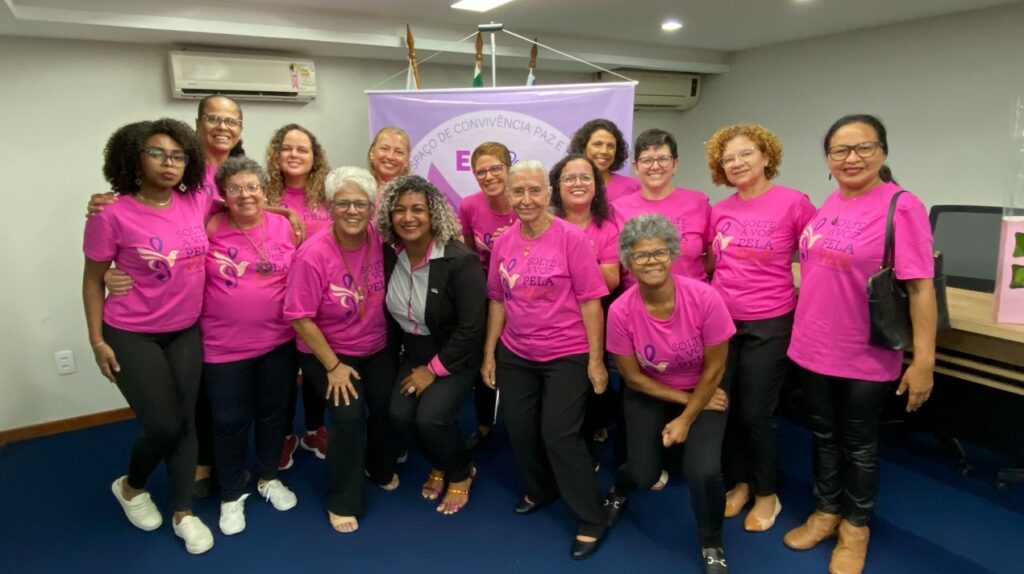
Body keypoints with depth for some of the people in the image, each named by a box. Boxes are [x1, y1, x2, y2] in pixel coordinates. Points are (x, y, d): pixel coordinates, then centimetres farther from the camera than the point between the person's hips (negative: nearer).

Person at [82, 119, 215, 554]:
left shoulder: (196, 203, -6)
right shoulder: (113, 216, -16)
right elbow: (93, 280, -6)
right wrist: (97, 341, -6)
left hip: (186, 331, 4)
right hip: (131, 335, -4)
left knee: (185, 421, 9)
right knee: (163, 425, -1)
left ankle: (184, 513, 26)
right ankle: (130, 487, 33)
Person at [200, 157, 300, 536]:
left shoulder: (285, 227, -2)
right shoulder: (208, 229, -9)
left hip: (280, 341, 2)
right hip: (225, 347, -2)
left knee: (274, 412, 17)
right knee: (229, 421, 9)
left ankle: (268, 478, 40)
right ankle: (232, 494, 31)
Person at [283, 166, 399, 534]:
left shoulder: (379, 242, -12)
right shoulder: (313, 254, -23)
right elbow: (301, 319, -19)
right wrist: (333, 366, -16)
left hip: (377, 349, 4)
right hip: (327, 353, -4)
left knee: (389, 406, -5)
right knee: (349, 414, -17)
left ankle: (381, 468, 29)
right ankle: (343, 502, 7)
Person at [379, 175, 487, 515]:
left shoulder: (460, 261, -23)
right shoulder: (388, 256, -6)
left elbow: (472, 327, -22)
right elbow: (388, 312, 8)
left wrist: (434, 369, -18)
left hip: (456, 355, -5)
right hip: (414, 351, 5)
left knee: (431, 417, -22)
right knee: (400, 414, -14)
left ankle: (461, 474, 12)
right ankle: (439, 465, 19)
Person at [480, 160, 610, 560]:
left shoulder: (571, 238, -13)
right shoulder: (503, 242, 1)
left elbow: (590, 300, -12)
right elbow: (497, 301, 7)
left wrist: (595, 360, -12)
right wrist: (489, 354, 8)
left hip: (567, 356, -5)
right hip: (515, 355, 5)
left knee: (559, 435, -5)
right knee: (519, 431, 13)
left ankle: (592, 521, 14)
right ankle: (541, 490, 41)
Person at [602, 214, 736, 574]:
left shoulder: (704, 298, -26)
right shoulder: (621, 311, -23)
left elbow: (714, 369, -14)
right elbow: (633, 377, -10)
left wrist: (686, 420, -10)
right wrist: (683, 399, -12)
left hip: (703, 392, 0)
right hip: (649, 395, 1)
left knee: (703, 472, -18)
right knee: (643, 474, -6)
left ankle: (711, 545, 16)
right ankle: (619, 491, 37)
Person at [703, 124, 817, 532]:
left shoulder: (793, 203, -9)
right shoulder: (720, 211, 5)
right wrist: (718, 291, 6)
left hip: (769, 324, -4)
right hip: (720, 320, 5)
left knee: (755, 413, 3)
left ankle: (767, 494, 26)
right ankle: (738, 483, 33)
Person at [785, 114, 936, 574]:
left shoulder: (902, 207, -15)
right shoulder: (825, 206, 4)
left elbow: (921, 287, -18)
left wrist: (924, 360, -20)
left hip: (866, 357, -5)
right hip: (813, 347, 6)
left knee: (859, 445, 13)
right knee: (823, 436, 19)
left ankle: (856, 527, 34)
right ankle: (826, 512, 39)